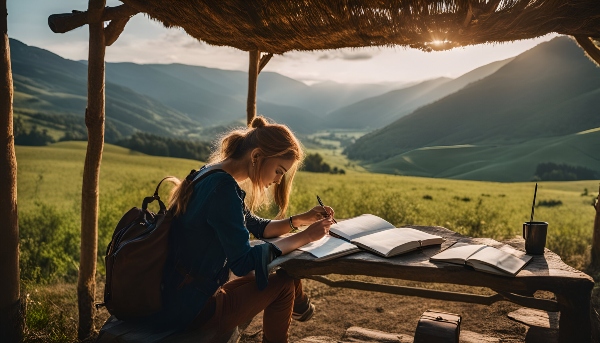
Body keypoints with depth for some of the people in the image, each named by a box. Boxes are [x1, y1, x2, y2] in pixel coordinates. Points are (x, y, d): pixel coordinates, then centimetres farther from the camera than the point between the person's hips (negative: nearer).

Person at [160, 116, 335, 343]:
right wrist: (305, 236, -18)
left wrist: (301, 219, 1)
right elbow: (243, 262, -25)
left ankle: (299, 306, 37)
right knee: (284, 282, -1)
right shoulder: (223, 188, -25)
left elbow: (256, 227, 14)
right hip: (192, 309, -9)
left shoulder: (214, 177, 5)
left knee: (282, 268, 13)